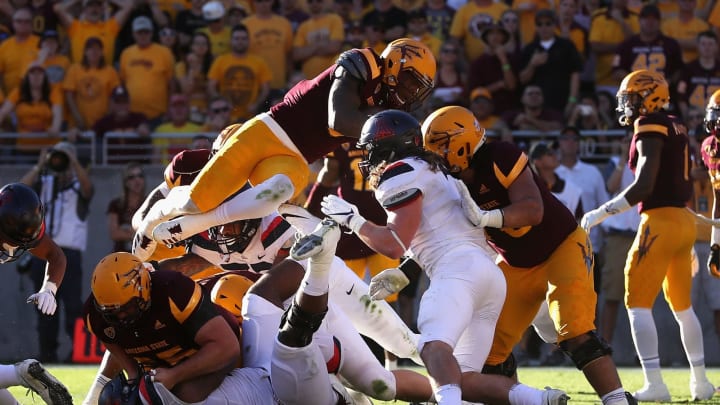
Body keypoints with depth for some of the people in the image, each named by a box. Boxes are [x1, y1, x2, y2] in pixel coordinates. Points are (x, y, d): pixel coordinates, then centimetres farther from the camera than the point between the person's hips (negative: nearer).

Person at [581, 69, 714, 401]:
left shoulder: (650, 126, -12)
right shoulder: (676, 126, 13)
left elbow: (644, 185, -19)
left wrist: (602, 212, -12)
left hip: (660, 221, -9)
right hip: (684, 220, 9)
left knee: (638, 304, -5)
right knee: (682, 306, 19)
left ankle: (654, 384, -13)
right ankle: (700, 382, 21)